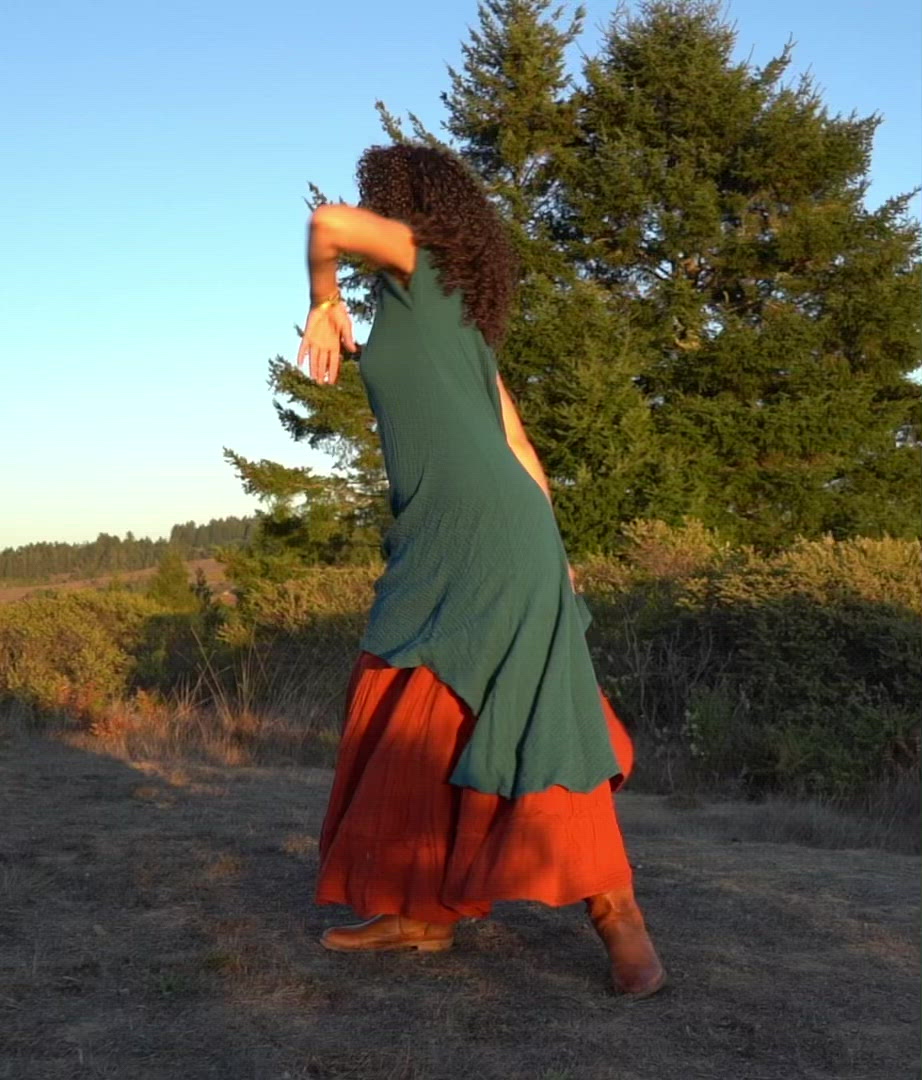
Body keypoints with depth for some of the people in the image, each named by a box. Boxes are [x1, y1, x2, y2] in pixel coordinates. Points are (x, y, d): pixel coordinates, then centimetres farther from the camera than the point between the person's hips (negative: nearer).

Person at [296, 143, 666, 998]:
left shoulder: (426, 263, 0)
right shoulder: (451, 319, 22)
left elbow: (329, 223, -18)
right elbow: (516, 442, 19)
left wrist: (323, 304, 3)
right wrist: (547, 558, 19)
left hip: (484, 532, -10)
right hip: (443, 542, 10)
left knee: (534, 728, -9)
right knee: (412, 731, 10)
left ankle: (614, 911, -3)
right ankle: (419, 910, 16)